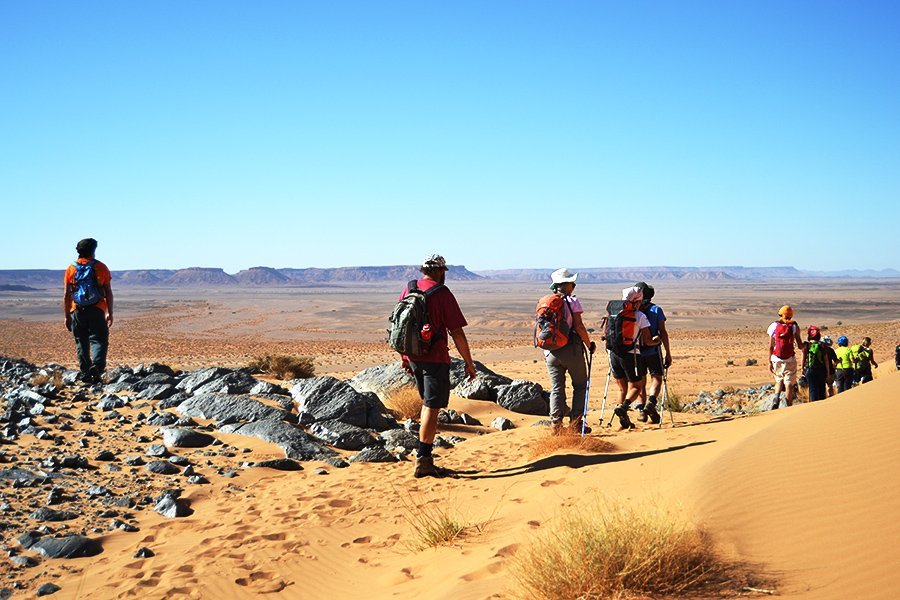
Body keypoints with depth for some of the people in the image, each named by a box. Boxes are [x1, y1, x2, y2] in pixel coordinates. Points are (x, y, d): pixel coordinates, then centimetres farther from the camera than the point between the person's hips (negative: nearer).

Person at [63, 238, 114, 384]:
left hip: (77, 312, 2)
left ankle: (85, 372, 10)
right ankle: (96, 365, -23)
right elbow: (108, 293, 2)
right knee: (99, 340, 0)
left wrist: (67, 316, 10)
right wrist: (110, 313, 9)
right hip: (96, 311, -2)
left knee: (81, 342, 11)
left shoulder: (71, 269, 5)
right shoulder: (101, 267, 2)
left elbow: (66, 295, 4)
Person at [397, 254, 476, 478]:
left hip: (412, 357, 6)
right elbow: (457, 333, -12)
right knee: (432, 408, -1)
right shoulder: (442, 294, -11)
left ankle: (425, 453, 22)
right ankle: (423, 461, -1)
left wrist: (404, 357, 23)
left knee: (427, 403, 21)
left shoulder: (408, 290, 7)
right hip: (435, 358, -6)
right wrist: (469, 364, -5)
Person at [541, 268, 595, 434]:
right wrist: (589, 344, 1)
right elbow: (579, 327, -11)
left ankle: (556, 423, 0)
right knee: (580, 385, 9)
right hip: (571, 349, -4)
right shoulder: (572, 301, -7)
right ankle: (576, 422, 4)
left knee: (556, 388, 8)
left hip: (551, 351, 4)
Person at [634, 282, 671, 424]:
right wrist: (668, 353, -1)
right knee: (656, 378, 6)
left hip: (635, 352, 2)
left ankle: (642, 410, 9)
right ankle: (651, 402, -17)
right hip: (653, 351, -2)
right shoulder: (656, 310, -3)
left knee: (640, 382, 12)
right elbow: (663, 333, -5)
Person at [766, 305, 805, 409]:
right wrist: (806, 344, 20)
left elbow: (770, 346, 0)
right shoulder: (794, 327, -2)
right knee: (789, 384, 4)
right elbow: (800, 346, -3)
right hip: (789, 360, -2)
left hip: (776, 359, 2)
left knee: (779, 380, 20)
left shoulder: (774, 326, 0)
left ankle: (776, 397, -5)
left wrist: (769, 361, 6)